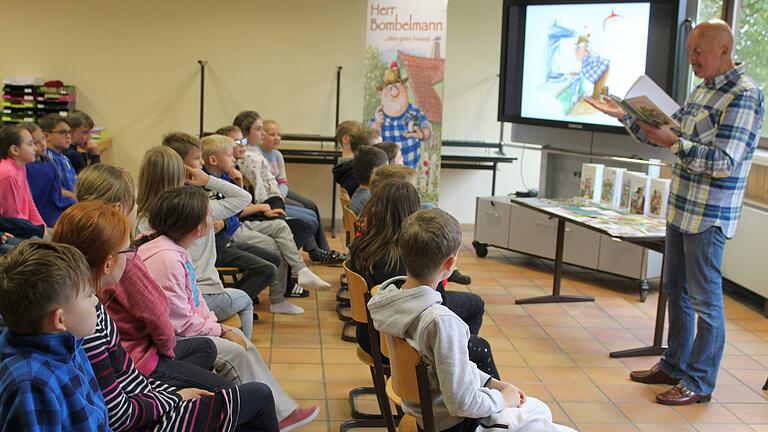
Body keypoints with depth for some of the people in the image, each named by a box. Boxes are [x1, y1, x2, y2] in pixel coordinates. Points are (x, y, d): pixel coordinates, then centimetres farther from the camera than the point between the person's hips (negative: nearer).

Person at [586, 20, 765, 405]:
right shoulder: (702, 90, 11)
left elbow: (724, 162, -23)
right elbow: (667, 137, 17)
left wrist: (674, 143, -28)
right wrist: (624, 116, 8)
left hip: (708, 215, -9)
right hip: (681, 209, 9)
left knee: (705, 299, 1)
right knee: (675, 290, 17)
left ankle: (700, 382, 12)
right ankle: (674, 365, 31)